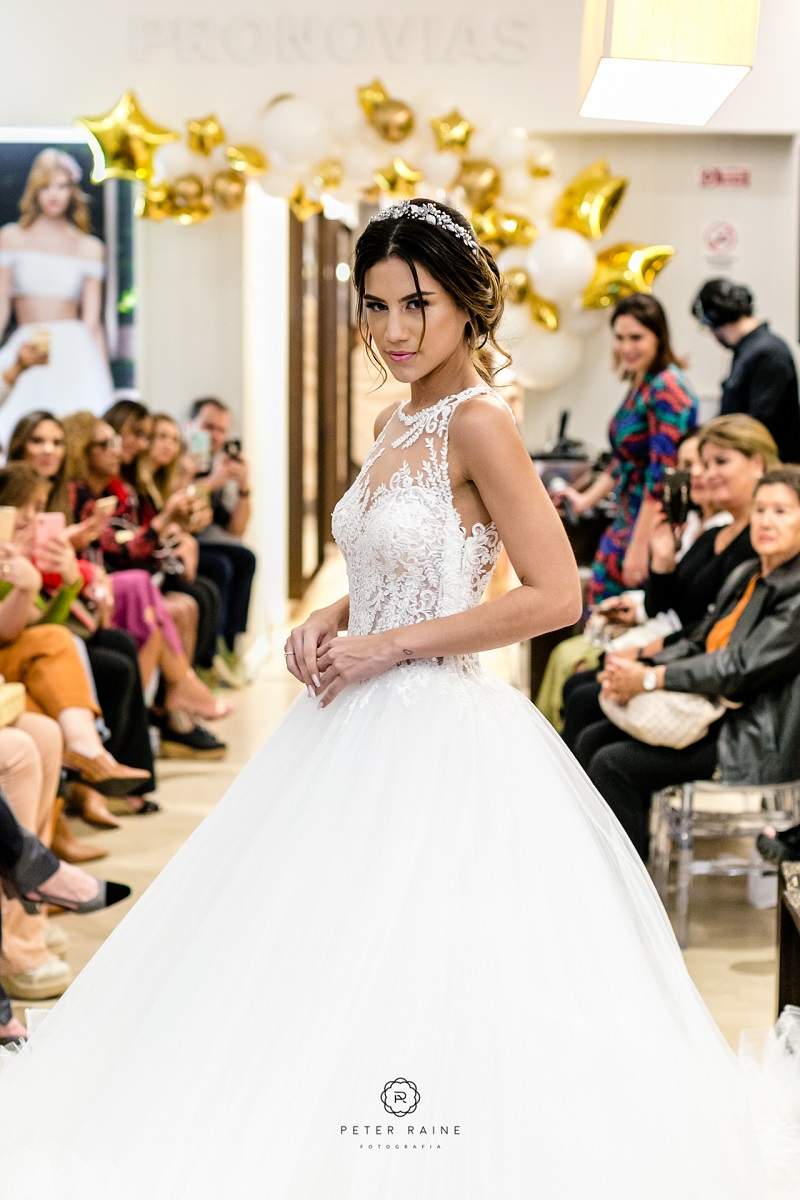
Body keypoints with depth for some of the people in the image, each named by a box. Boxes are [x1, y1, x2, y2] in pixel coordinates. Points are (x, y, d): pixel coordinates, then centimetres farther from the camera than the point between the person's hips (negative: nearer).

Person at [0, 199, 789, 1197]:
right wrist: (329, 621, 3)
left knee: (424, 980, -3)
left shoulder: (478, 421, -14)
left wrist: (389, 645, -16)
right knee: (331, 958, 14)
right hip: (362, 725, 9)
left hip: (439, 734, -9)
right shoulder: (396, 422, 12)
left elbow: (556, 595, -19)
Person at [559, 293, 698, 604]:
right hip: (627, 520, 9)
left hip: (654, 526, -9)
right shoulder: (639, 386, 12)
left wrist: (639, 548, -20)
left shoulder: (666, 389, -16)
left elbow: (662, 476, -20)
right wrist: (586, 500, 21)